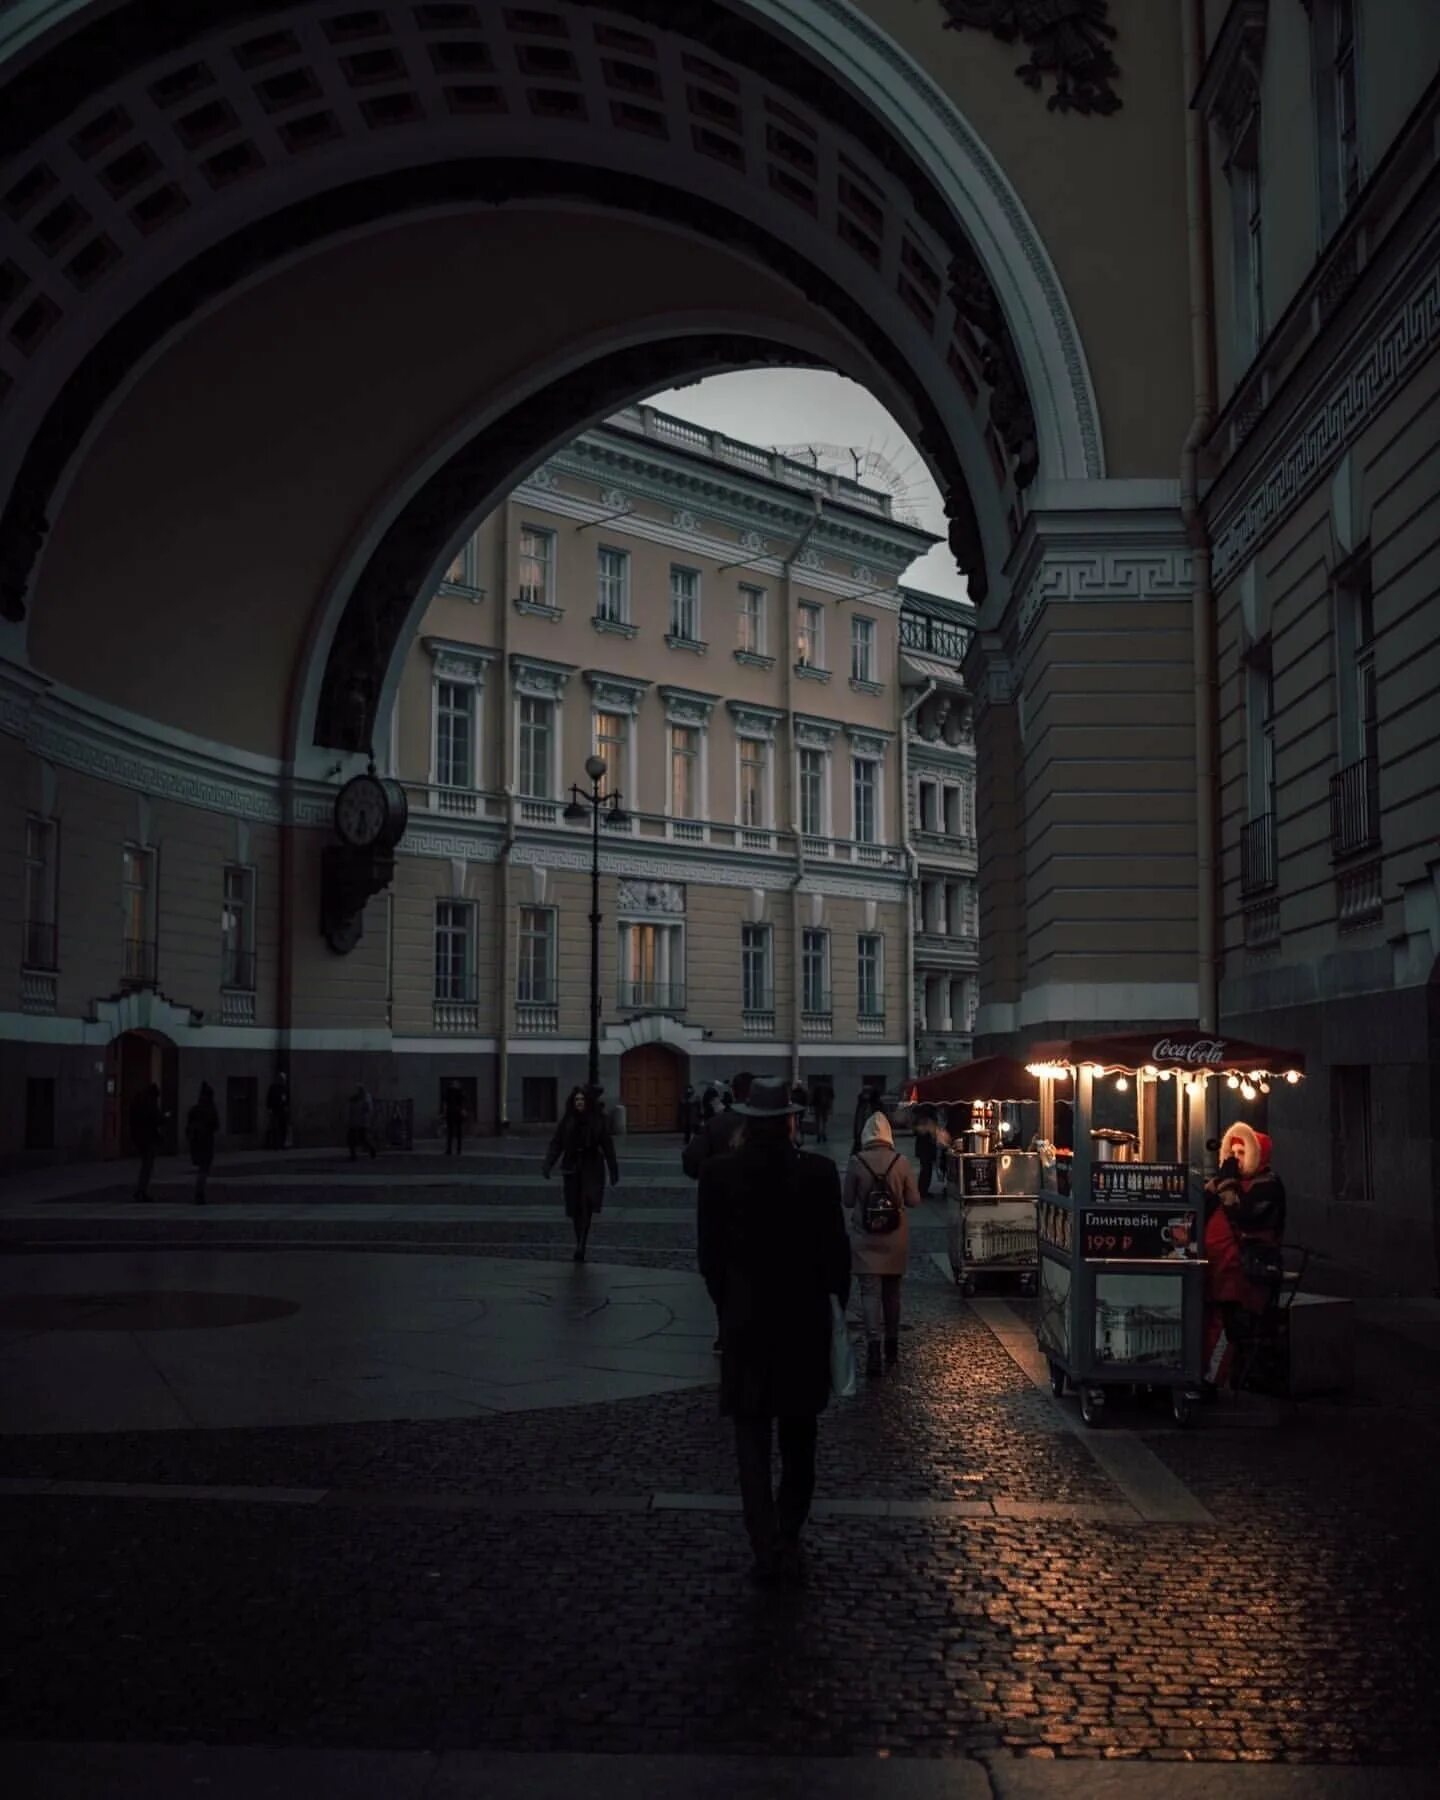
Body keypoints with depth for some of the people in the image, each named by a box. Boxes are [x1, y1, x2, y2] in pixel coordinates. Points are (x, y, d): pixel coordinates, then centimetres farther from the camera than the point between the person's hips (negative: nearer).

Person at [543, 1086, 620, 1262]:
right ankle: (580, 1244, 21)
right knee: (575, 1208, 6)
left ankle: (581, 1246, -22)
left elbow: (607, 1146, 4)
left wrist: (613, 1169, 4)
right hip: (571, 1168, 2)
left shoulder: (598, 1120, 1)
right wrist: (548, 1164, -11)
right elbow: (556, 1144, 0)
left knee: (587, 1203, -18)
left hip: (592, 1168, -2)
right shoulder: (567, 1121, 3)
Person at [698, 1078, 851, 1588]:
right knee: (799, 1441, 15)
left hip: (745, 1323, -1)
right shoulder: (819, 1172, -10)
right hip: (806, 1321, 1)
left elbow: (710, 1254, -4)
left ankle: (767, 1550, -3)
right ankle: (788, 1545, 20)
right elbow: (836, 1251, -5)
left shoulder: (719, 1174, -9)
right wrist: (834, 1309, 8)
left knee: (753, 1440, 6)